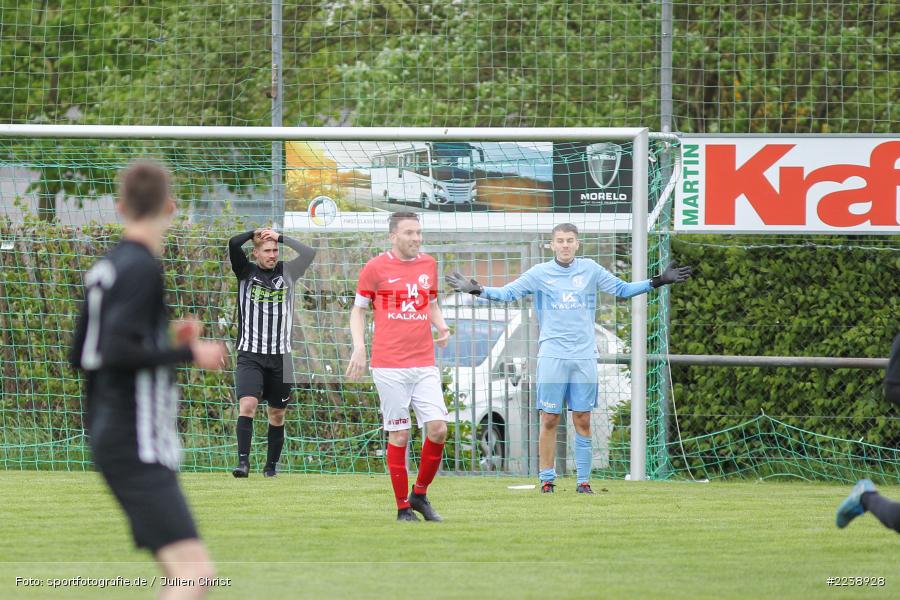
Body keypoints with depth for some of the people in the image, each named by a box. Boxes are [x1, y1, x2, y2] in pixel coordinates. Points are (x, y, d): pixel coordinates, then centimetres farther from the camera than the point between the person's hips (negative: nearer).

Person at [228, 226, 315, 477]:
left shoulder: (286, 273, 8)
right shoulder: (246, 272, 3)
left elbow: (309, 253, -6)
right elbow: (233, 244, -12)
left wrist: (280, 237, -2)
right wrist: (256, 233, 2)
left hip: (280, 356, 3)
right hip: (250, 354, -3)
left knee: (277, 414, 9)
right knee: (247, 405, -20)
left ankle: (271, 464, 21)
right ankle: (243, 461, -20)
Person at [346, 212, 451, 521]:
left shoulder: (428, 265, 12)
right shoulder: (376, 267, -1)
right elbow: (358, 309, 6)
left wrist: (442, 327, 4)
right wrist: (359, 347, -7)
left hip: (425, 365, 4)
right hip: (389, 366, -4)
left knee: (438, 429, -8)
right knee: (399, 435, -3)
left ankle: (419, 494, 12)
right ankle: (403, 507, 7)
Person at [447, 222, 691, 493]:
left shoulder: (590, 270, 7)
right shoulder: (540, 273, 2)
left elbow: (622, 289, 13)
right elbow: (508, 292, 3)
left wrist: (658, 281, 7)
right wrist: (478, 290, -11)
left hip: (584, 357, 2)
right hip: (552, 356, -2)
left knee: (583, 420, 2)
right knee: (549, 420, -2)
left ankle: (583, 481, 7)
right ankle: (547, 481, 4)